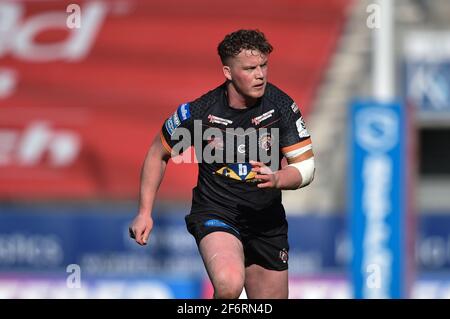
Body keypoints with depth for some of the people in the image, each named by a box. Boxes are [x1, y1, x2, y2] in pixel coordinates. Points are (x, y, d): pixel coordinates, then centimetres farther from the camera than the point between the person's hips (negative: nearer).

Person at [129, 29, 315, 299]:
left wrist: (276, 179, -28)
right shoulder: (198, 112, -14)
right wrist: (145, 213, 1)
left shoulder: (281, 106, -9)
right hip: (215, 212, -4)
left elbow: (306, 167, -6)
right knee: (229, 285, -33)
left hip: (267, 219, 4)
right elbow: (158, 154, 4)